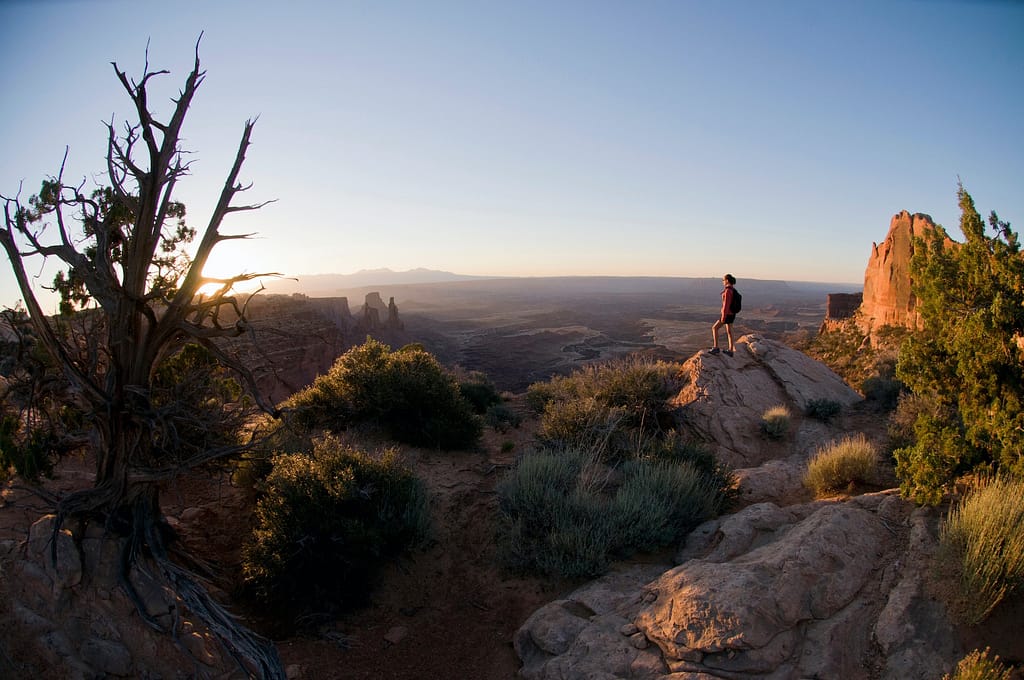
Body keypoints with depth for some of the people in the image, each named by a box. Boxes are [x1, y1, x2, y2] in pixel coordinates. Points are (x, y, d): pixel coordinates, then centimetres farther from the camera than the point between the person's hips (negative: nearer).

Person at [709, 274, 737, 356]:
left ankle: (716, 347, 3)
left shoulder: (728, 291, -24)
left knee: (714, 328, 1)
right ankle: (730, 351, 19)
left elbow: (726, 305, -25)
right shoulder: (732, 290, 8)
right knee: (729, 332, 14)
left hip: (727, 314, -9)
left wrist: (723, 317, -21)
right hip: (732, 314, 9)